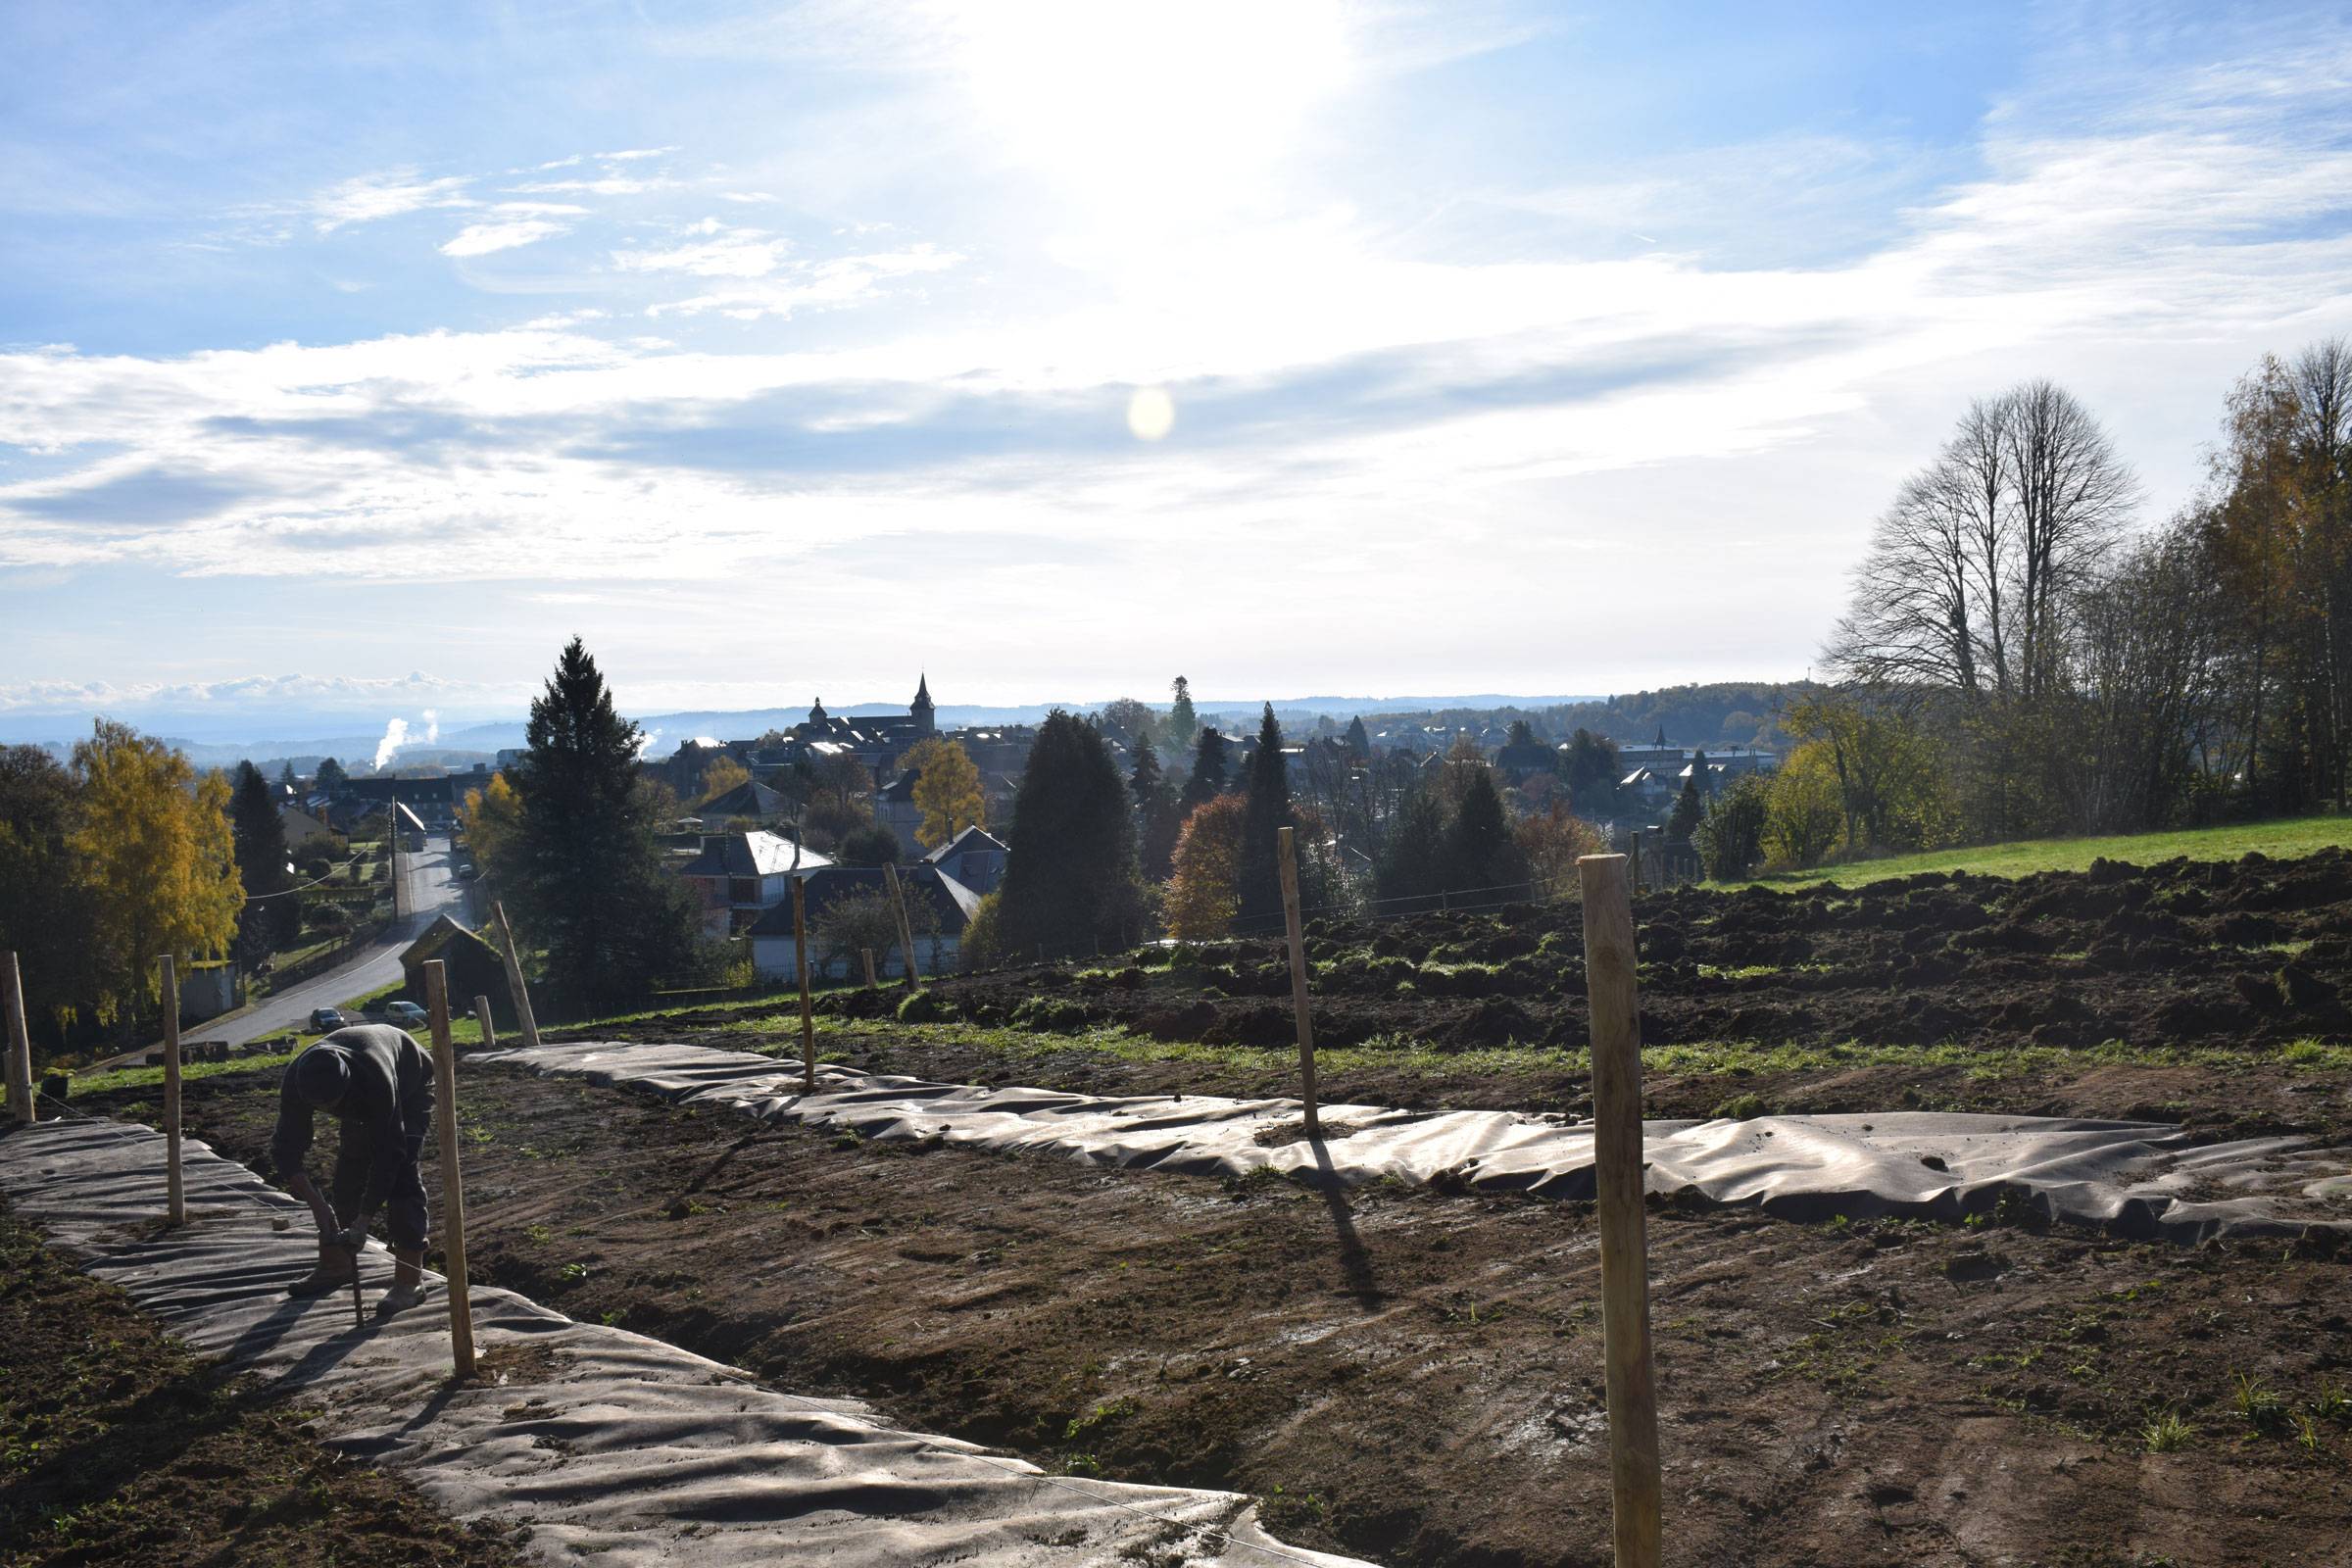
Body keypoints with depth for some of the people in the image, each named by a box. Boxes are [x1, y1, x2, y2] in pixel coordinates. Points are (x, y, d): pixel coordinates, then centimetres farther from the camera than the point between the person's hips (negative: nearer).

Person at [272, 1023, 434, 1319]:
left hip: (409, 1091, -5)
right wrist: (318, 1204, -36)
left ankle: (410, 1280, -18)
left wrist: (364, 1221, -38)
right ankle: (336, 1263, 20)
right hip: (362, 1102, 5)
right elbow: (286, 1149, -25)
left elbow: (388, 1154, -38)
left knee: (400, 1173, -18)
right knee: (348, 1173, 1)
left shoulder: (376, 1079, -46)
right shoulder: (296, 1080, -32)